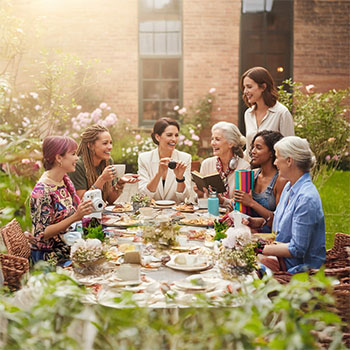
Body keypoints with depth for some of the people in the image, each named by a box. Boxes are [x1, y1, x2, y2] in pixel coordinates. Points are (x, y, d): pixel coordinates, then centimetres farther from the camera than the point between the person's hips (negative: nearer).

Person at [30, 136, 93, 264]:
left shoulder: (64, 179, 4)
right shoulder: (42, 191, -21)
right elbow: (42, 234, -20)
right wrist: (75, 217, -27)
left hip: (69, 244, 8)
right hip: (49, 254, -8)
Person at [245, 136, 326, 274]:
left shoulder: (307, 198, -22)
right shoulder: (289, 187, 9)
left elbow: (296, 249, -23)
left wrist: (260, 248, -20)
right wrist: (259, 221, 8)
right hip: (281, 259, 9)